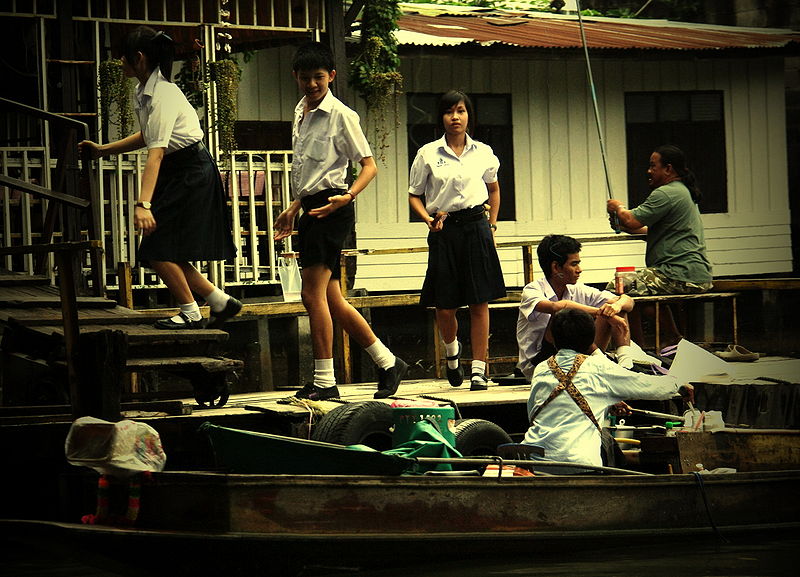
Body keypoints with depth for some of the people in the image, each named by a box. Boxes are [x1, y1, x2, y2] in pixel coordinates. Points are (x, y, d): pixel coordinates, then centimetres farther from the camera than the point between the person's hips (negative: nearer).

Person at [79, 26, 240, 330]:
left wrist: (143, 204, -39)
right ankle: (221, 302, 15)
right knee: (164, 253, 7)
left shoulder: (162, 95, -23)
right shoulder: (145, 91, 6)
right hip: (176, 174, 10)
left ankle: (190, 313, 5)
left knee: (160, 250, -8)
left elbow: (155, 154, -32)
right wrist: (103, 150, 20)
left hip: (192, 174, -10)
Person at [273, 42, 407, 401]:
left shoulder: (340, 115, -7)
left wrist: (347, 196, -25)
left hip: (331, 207, -9)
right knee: (331, 299, 8)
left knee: (313, 293, -14)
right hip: (311, 208, 9)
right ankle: (388, 364, 17)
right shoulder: (301, 112, 18)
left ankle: (324, 380, -11)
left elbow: (369, 165, -9)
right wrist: (293, 209, 27)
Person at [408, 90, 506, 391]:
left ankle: (479, 369, 3)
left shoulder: (483, 153, 7)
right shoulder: (428, 154, 2)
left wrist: (491, 224, 16)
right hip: (444, 231, -1)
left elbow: (493, 188, 24)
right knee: (444, 307, -2)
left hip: (476, 228, 1)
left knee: (479, 303, -3)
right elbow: (414, 195, 8)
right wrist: (429, 219, -9)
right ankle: (452, 350, 30)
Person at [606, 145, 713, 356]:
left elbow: (631, 221, -17)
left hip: (680, 277, -11)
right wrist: (625, 225, 23)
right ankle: (673, 339, 31)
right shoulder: (684, 192, 21)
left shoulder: (666, 194, -13)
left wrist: (618, 208, 3)